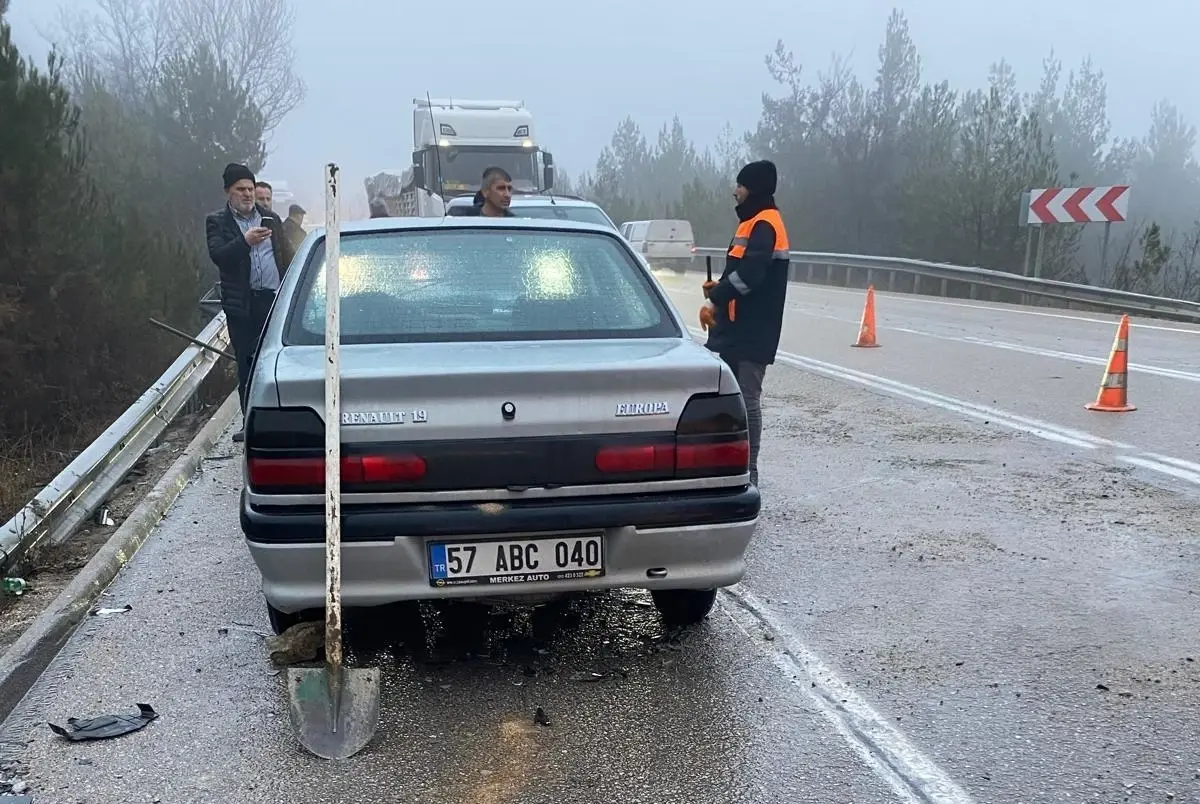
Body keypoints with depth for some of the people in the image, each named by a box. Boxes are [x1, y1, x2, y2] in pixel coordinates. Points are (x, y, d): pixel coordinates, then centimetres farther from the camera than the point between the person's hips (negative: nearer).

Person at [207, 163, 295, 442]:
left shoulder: (270, 218, 14)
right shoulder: (217, 221, 4)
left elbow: (285, 255, 16)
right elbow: (217, 255, -12)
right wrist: (245, 241, -28)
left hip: (275, 299, 2)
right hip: (241, 305, -2)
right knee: (246, 364, 4)